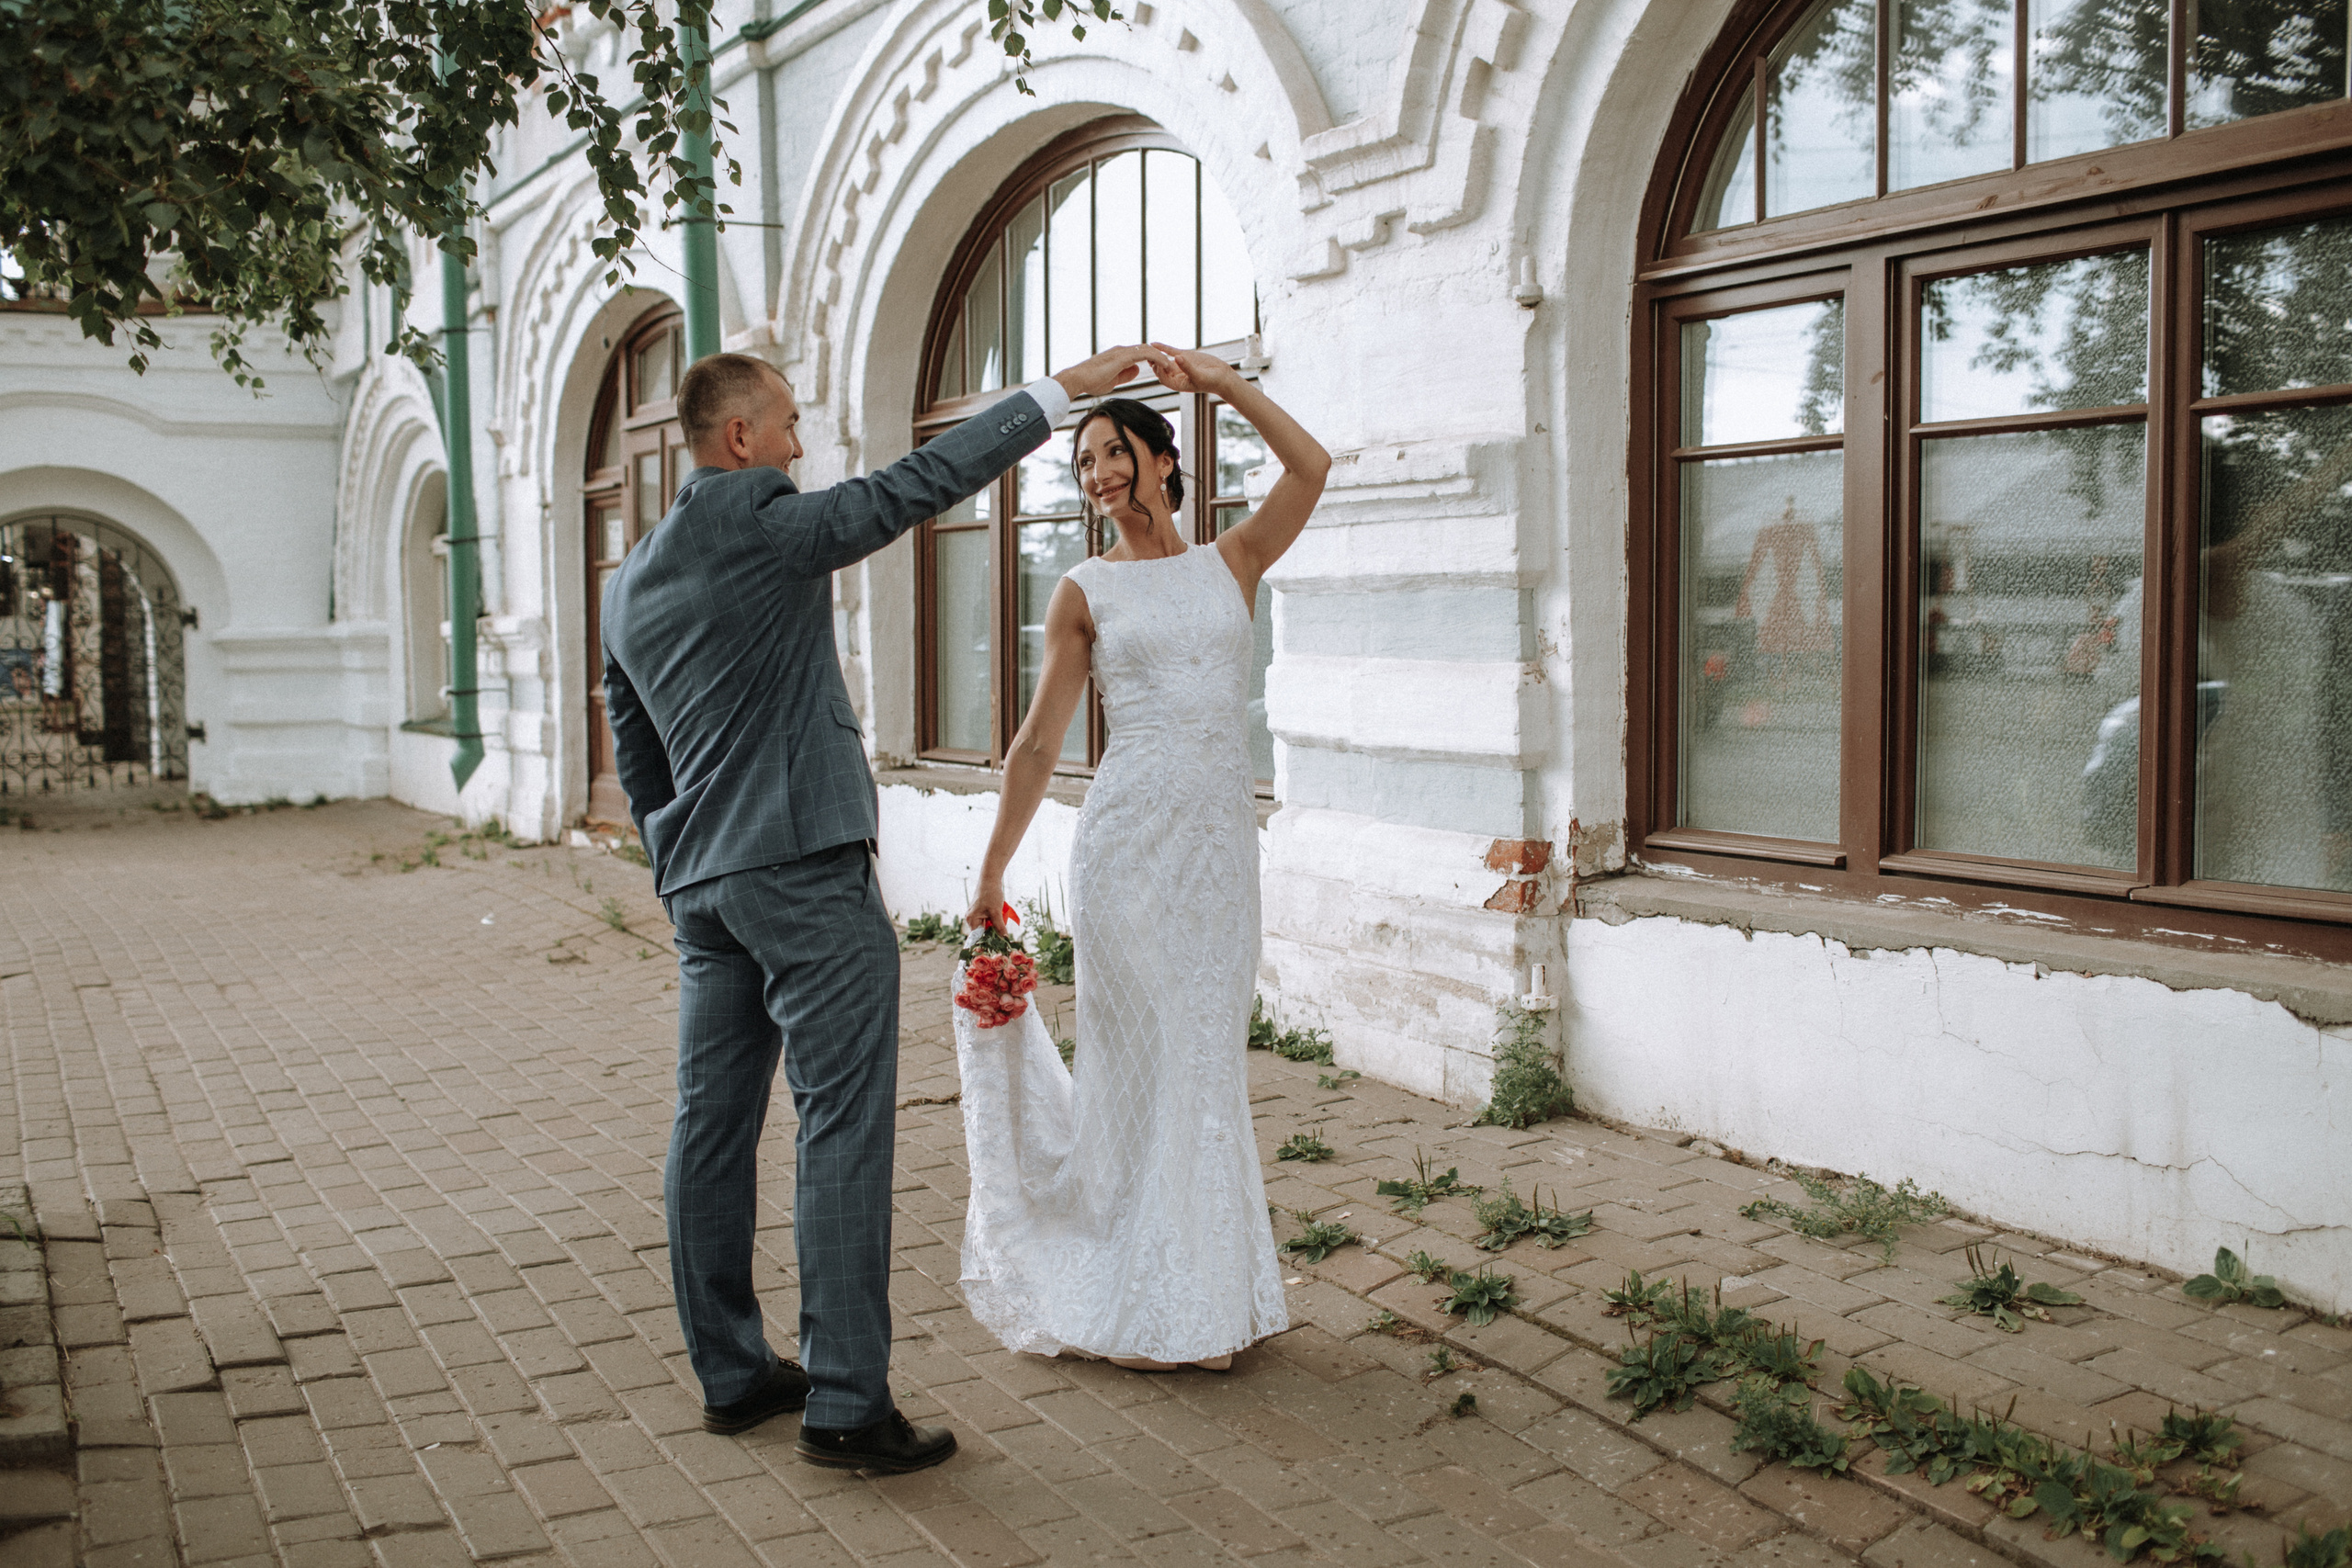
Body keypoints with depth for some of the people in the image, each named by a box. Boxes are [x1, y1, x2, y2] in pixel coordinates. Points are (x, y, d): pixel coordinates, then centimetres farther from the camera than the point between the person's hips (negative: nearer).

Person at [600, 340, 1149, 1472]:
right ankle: (845, 1405, -4)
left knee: (713, 1127, 12)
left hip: (703, 885, 9)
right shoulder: (762, 527, -9)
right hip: (804, 870, -9)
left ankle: (732, 1375, 23)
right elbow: (916, 486, -11)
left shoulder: (631, 583, 16)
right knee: (842, 1130, -6)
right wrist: (1059, 391, -5)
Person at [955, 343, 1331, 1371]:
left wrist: (1218, 381, -5)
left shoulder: (1231, 563, 10)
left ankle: (1208, 1293, 21)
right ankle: (1138, 1305, 13)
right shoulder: (1084, 593, 4)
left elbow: (1311, 466, -4)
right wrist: (991, 872, 3)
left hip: (1222, 837, 3)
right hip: (1131, 834, -3)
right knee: (1140, 1060, 1)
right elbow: (1039, 741, 4)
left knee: (1207, 1060, 9)